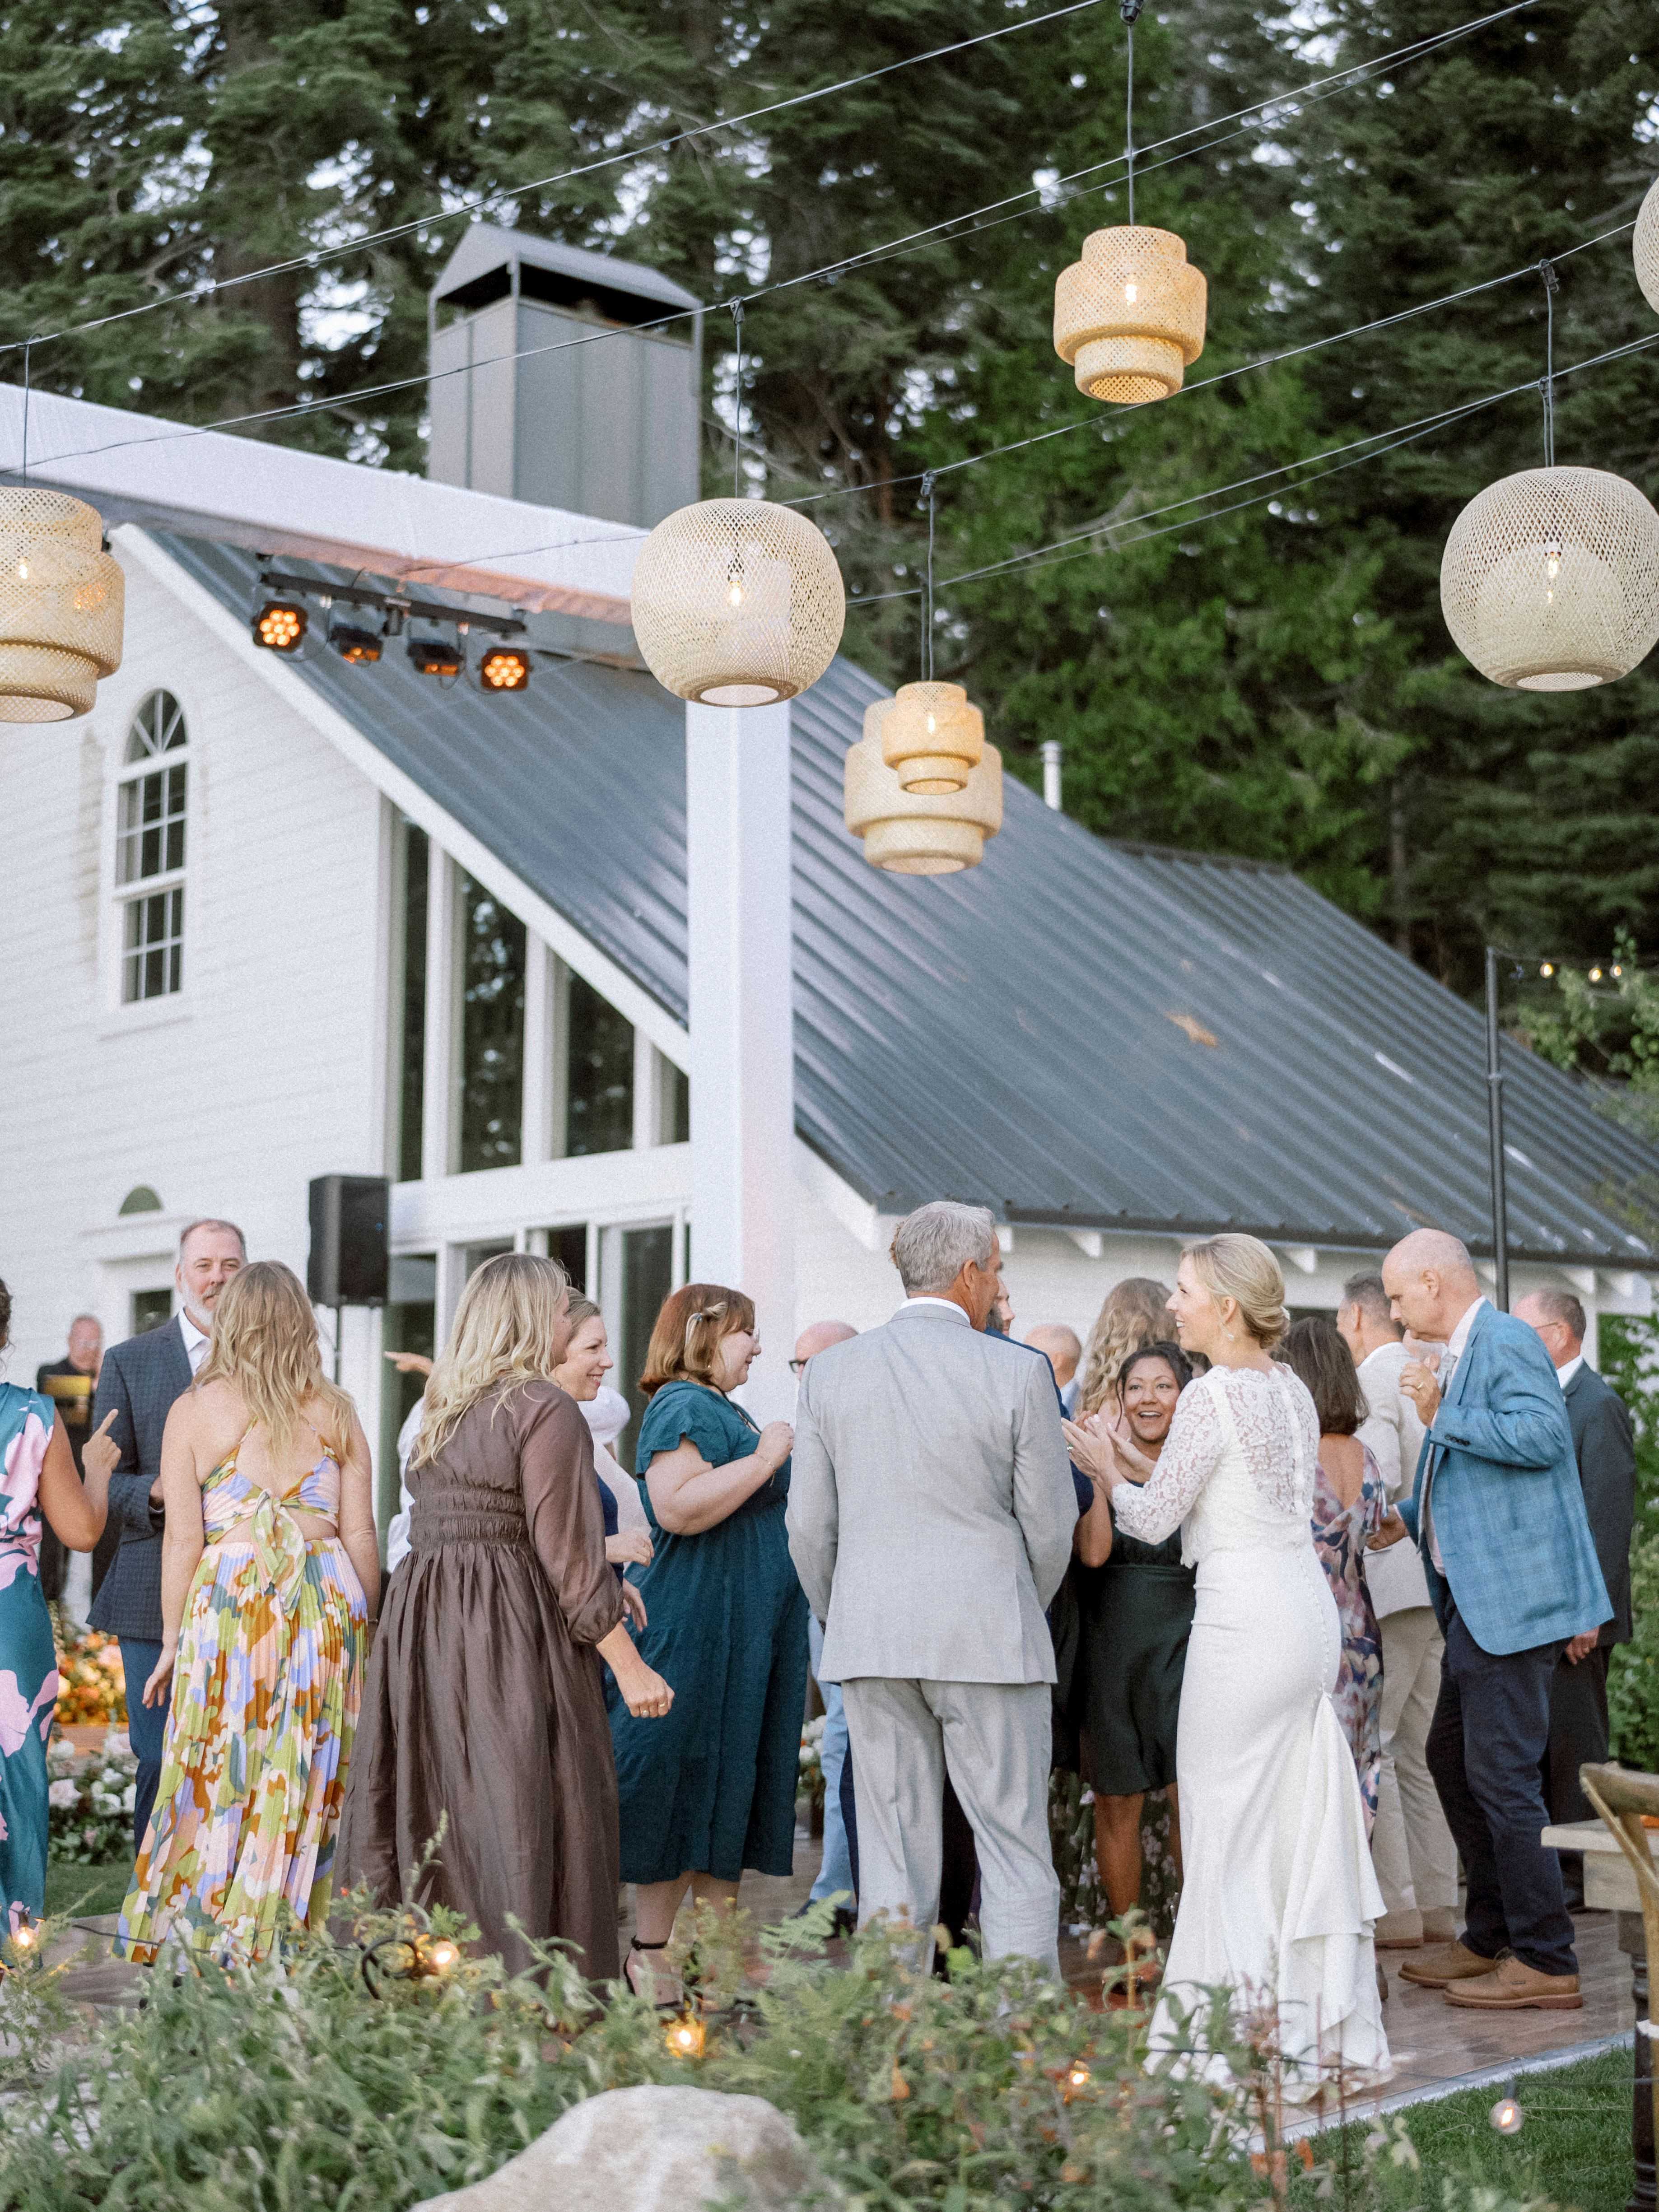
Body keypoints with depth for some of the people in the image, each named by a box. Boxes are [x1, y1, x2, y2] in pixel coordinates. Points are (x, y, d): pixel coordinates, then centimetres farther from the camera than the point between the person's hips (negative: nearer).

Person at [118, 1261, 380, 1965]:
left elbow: (183, 1537, 0)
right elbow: (361, 1535, 6)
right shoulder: (335, 1412, 7)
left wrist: (172, 1639, 7)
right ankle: (276, 1951, 9)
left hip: (229, 1598, -2)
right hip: (327, 1603, 2)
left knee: (218, 1776, 4)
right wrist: (360, 1628, 16)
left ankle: (193, 1943, 8)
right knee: (304, 1779, 6)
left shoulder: (194, 1410, 2)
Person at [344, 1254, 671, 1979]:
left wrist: (601, 1573, 22)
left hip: (422, 1625, 8)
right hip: (512, 1635, -8)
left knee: (431, 1812, 10)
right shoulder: (545, 1409, -10)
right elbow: (565, 1551, -13)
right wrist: (629, 1666, -9)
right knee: (519, 1819, -4)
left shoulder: (445, 1409, 13)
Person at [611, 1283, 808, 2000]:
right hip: (697, 1625, -10)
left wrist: (794, 1477, 20)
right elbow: (678, 1508, -27)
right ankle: (652, 1955, -2)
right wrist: (765, 1458, -20)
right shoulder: (684, 1407, -12)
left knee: (732, 1784, 10)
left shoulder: (721, 1410, 20)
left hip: (749, 1631, 10)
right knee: (689, 1782, -7)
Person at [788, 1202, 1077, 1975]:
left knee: (893, 1858, 8)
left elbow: (810, 1527, 6)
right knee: (1015, 1851, 4)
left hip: (871, 1642, 3)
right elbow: (1050, 1524, -1)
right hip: (989, 1635, -3)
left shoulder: (830, 1373, 4)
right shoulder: (1018, 1372, -5)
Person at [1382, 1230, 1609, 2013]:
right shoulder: (1460, 1355, 17)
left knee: (1500, 1773, -8)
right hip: (1476, 1598, 11)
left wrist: (1443, 1414, -20)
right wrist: (1404, 1516, 22)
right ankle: (1491, 1936, 28)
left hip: (1513, 1596, -11)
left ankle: (1545, 1963, -1)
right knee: (1451, 1757, 17)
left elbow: (1542, 1434, -28)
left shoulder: (1506, 1341, -13)